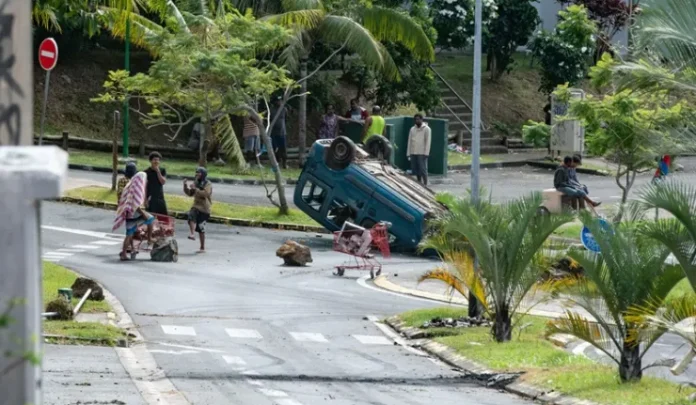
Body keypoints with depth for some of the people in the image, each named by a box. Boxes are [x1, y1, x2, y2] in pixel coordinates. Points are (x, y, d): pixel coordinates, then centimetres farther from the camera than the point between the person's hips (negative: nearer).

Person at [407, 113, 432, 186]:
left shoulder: (426, 129, 0)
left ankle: (425, 184, -3)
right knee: (416, 170, 5)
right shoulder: (412, 129, 15)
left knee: (423, 170, -7)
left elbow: (428, 142, -5)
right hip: (413, 153, 5)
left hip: (422, 153, -5)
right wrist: (408, 154, 10)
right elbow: (409, 142, 16)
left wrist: (425, 153, -13)